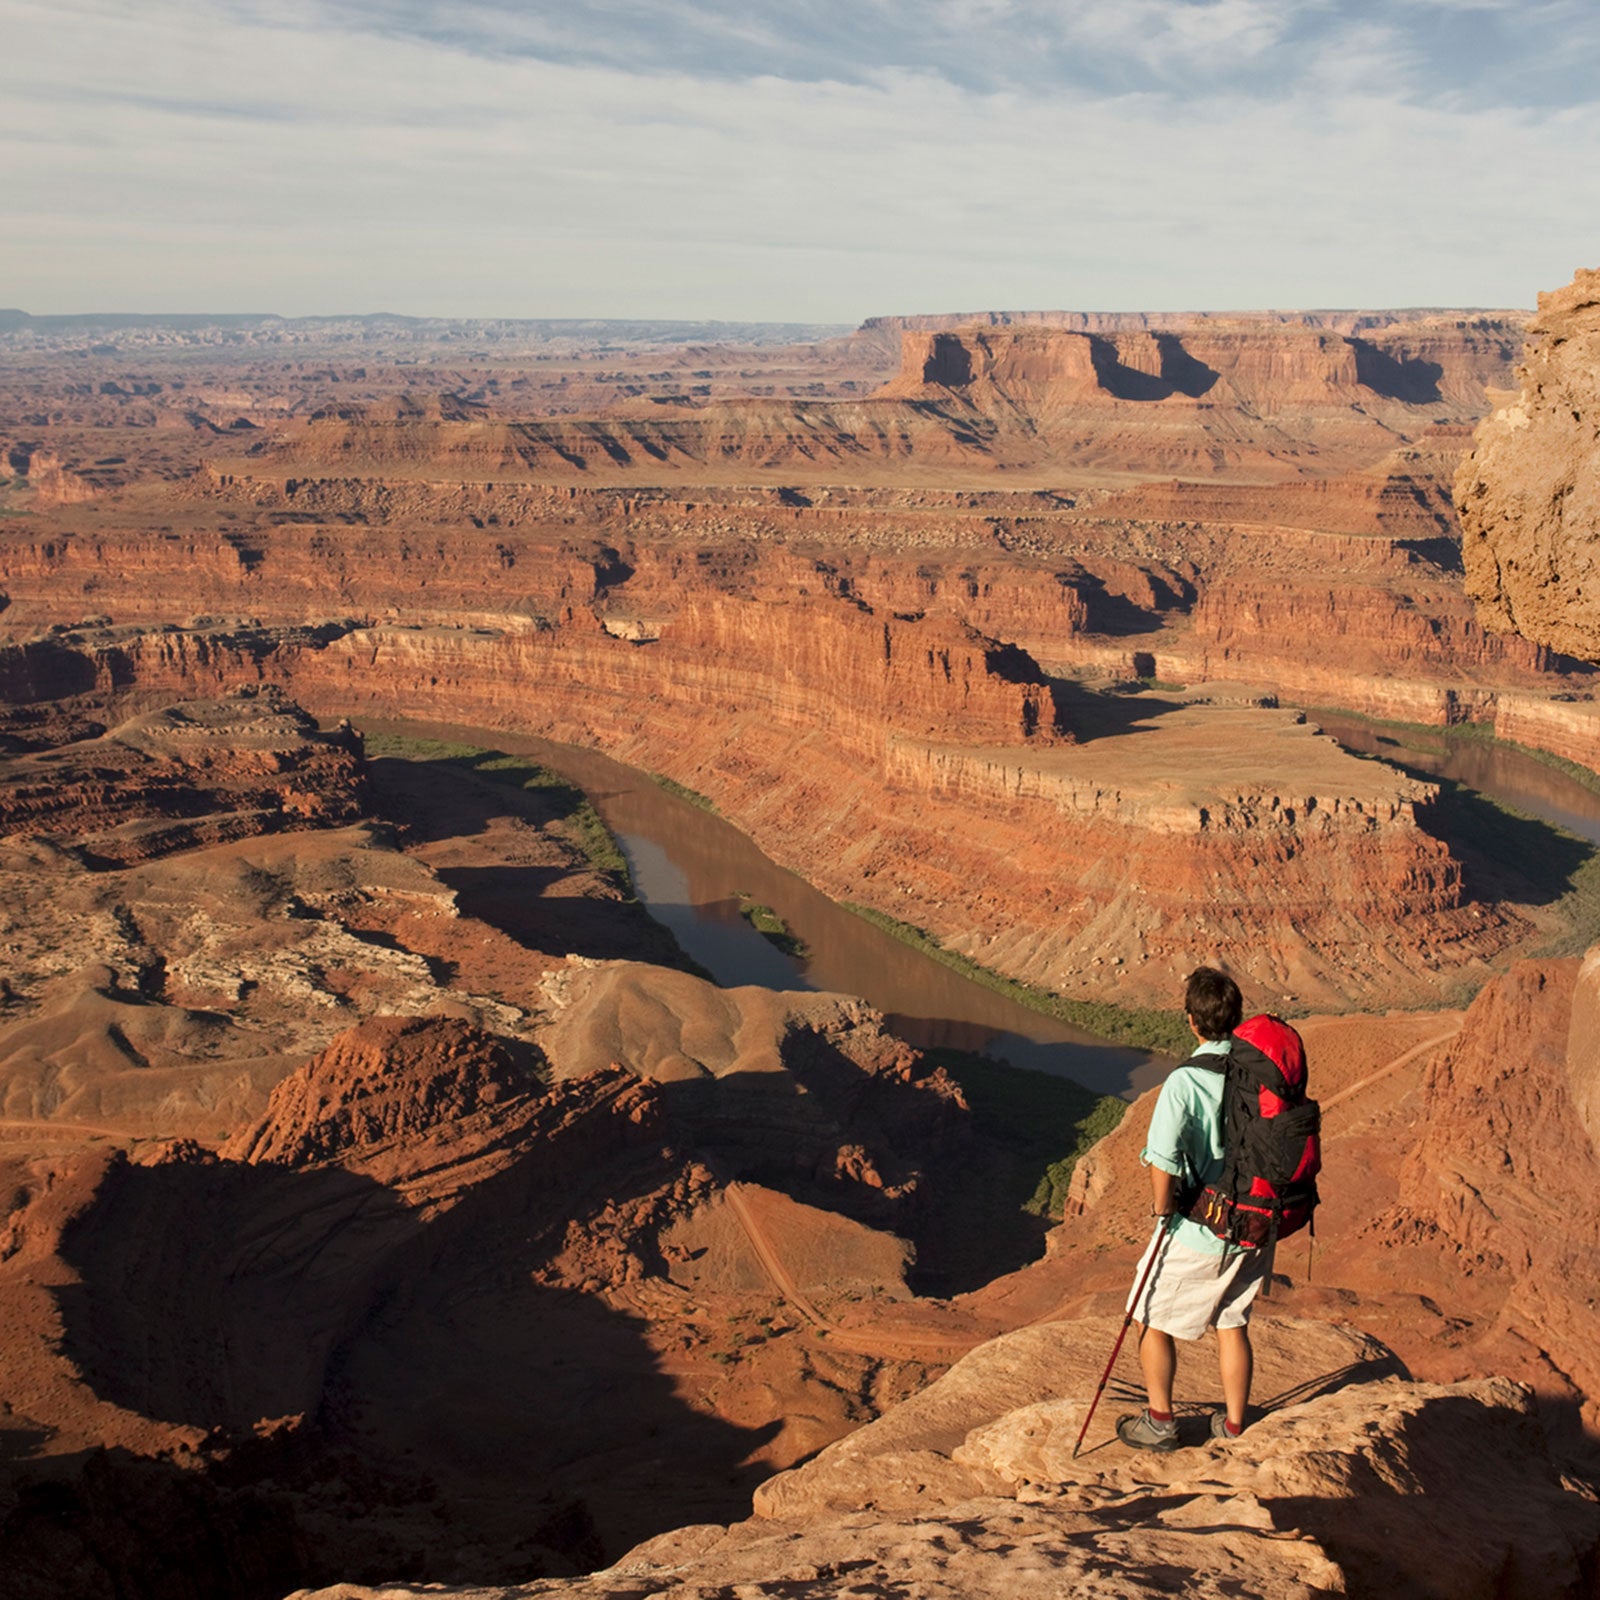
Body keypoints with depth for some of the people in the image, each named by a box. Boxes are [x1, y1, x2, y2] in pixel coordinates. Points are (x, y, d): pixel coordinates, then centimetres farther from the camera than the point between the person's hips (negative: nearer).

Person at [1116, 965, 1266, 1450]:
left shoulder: (1186, 1081, -24)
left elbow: (1163, 1161, -29)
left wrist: (1163, 1210, -11)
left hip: (1195, 1233, -5)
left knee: (1152, 1321, 15)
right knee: (1232, 1324, 22)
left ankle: (1159, 1423, 25)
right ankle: (1234, 1425, 33)